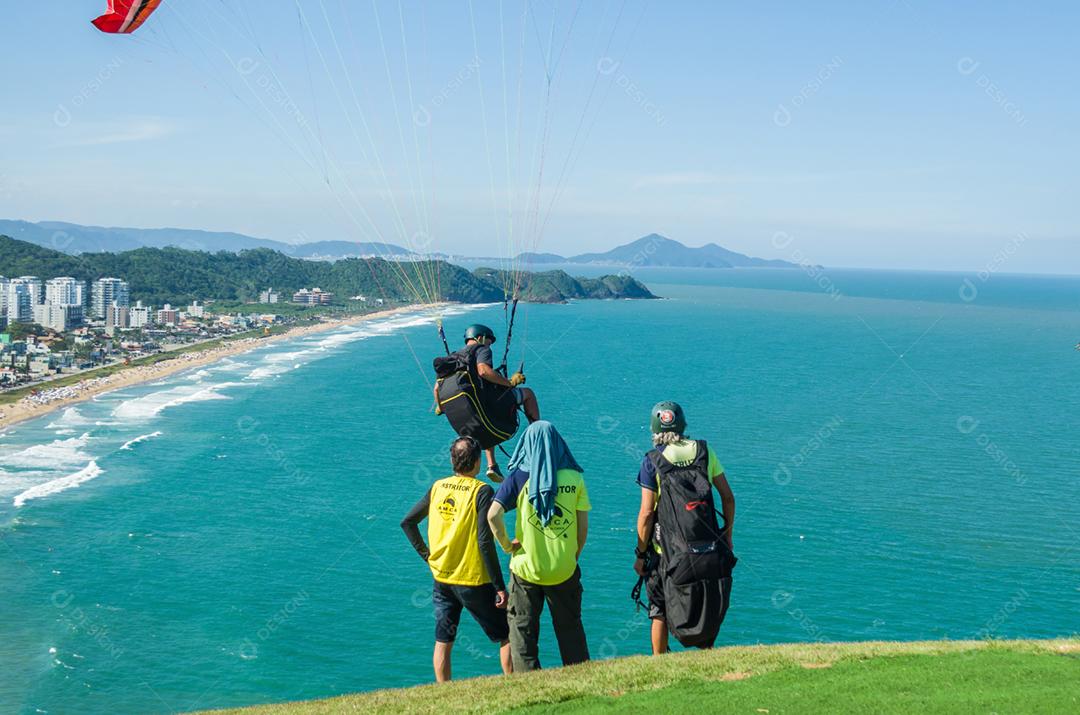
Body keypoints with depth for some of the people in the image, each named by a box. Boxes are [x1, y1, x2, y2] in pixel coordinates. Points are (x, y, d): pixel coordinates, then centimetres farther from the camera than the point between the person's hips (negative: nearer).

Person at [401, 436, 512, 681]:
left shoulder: (438, 486, 2)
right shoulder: (481, 491, -14)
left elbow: (407, 522, 9)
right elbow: (485, 542, -19)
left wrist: (427, 554, 14)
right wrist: (500, 587, -15)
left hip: (441, 577, 5)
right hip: (474, 581, -5)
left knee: (443, 642, 13)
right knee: (506, 636, 9)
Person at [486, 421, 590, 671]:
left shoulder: (519, 477, -8)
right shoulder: (574, 477, -4)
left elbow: (493, 514, -20)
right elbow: (583, 524, -1)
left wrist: (506, 545, -5)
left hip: (526, 568, -2)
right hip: (564, 570, 2)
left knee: (523, 630, 11)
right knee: (570, 628, 17)